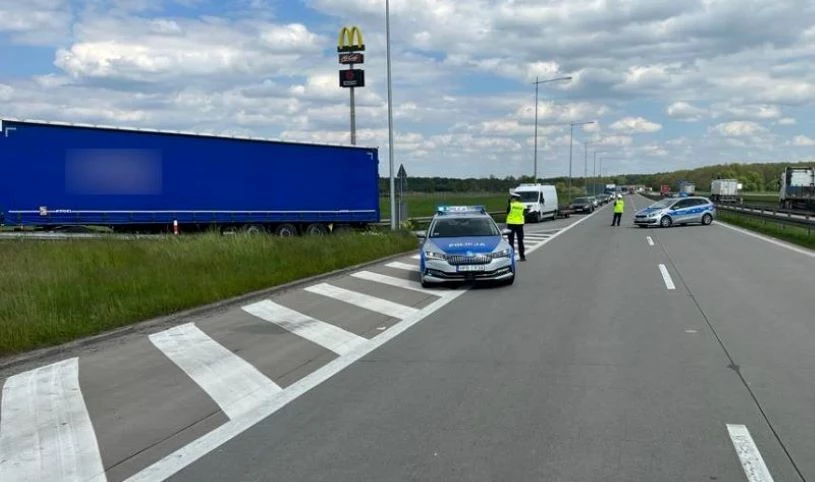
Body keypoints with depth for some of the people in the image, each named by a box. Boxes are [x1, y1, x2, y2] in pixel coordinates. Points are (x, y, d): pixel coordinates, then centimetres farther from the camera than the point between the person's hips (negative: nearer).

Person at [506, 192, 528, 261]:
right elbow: (524, 215, 8)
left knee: (511, 240, 2)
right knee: (520, 241, 9)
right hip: (520, 224, 3)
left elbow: (507, 212, 1)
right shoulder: (522, 206, 3)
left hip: (511, 224, -3)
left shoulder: (510, 205, -9)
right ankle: (522, 256, 9)